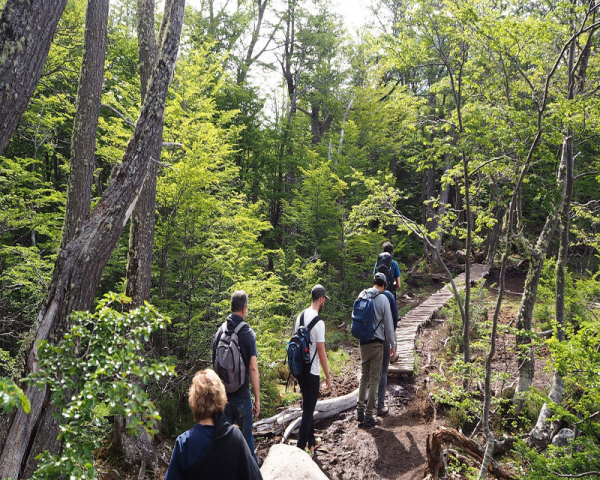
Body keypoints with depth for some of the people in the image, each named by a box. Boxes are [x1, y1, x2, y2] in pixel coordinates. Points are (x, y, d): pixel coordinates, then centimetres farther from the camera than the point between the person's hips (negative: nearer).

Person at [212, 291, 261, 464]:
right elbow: (253, 368, -18)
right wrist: (257, 399, -12)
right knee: (246, 433, 15)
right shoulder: (248, 332, -14)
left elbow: (214, 362, 4)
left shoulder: (220, 331, -2)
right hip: (241, 394, -3)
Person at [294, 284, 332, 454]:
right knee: (308, 410, 0)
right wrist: (328, 376, -8)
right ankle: (301, 448, 5)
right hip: (312, 372, -8)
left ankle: (311, 441, 34)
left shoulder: (300, 316, 4)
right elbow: (321, 353, -18)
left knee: (308, 407, 21)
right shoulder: (318, 322, -20)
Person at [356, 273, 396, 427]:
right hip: (377, 343, -5)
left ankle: (360, 411, 18)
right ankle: (369, 415, 6)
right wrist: (393, 345, 5)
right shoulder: (383, 299, -10)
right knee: (374, 379, 2)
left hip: (363, 343, 5)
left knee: (364, 377, 16)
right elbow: (389, 324, -6)